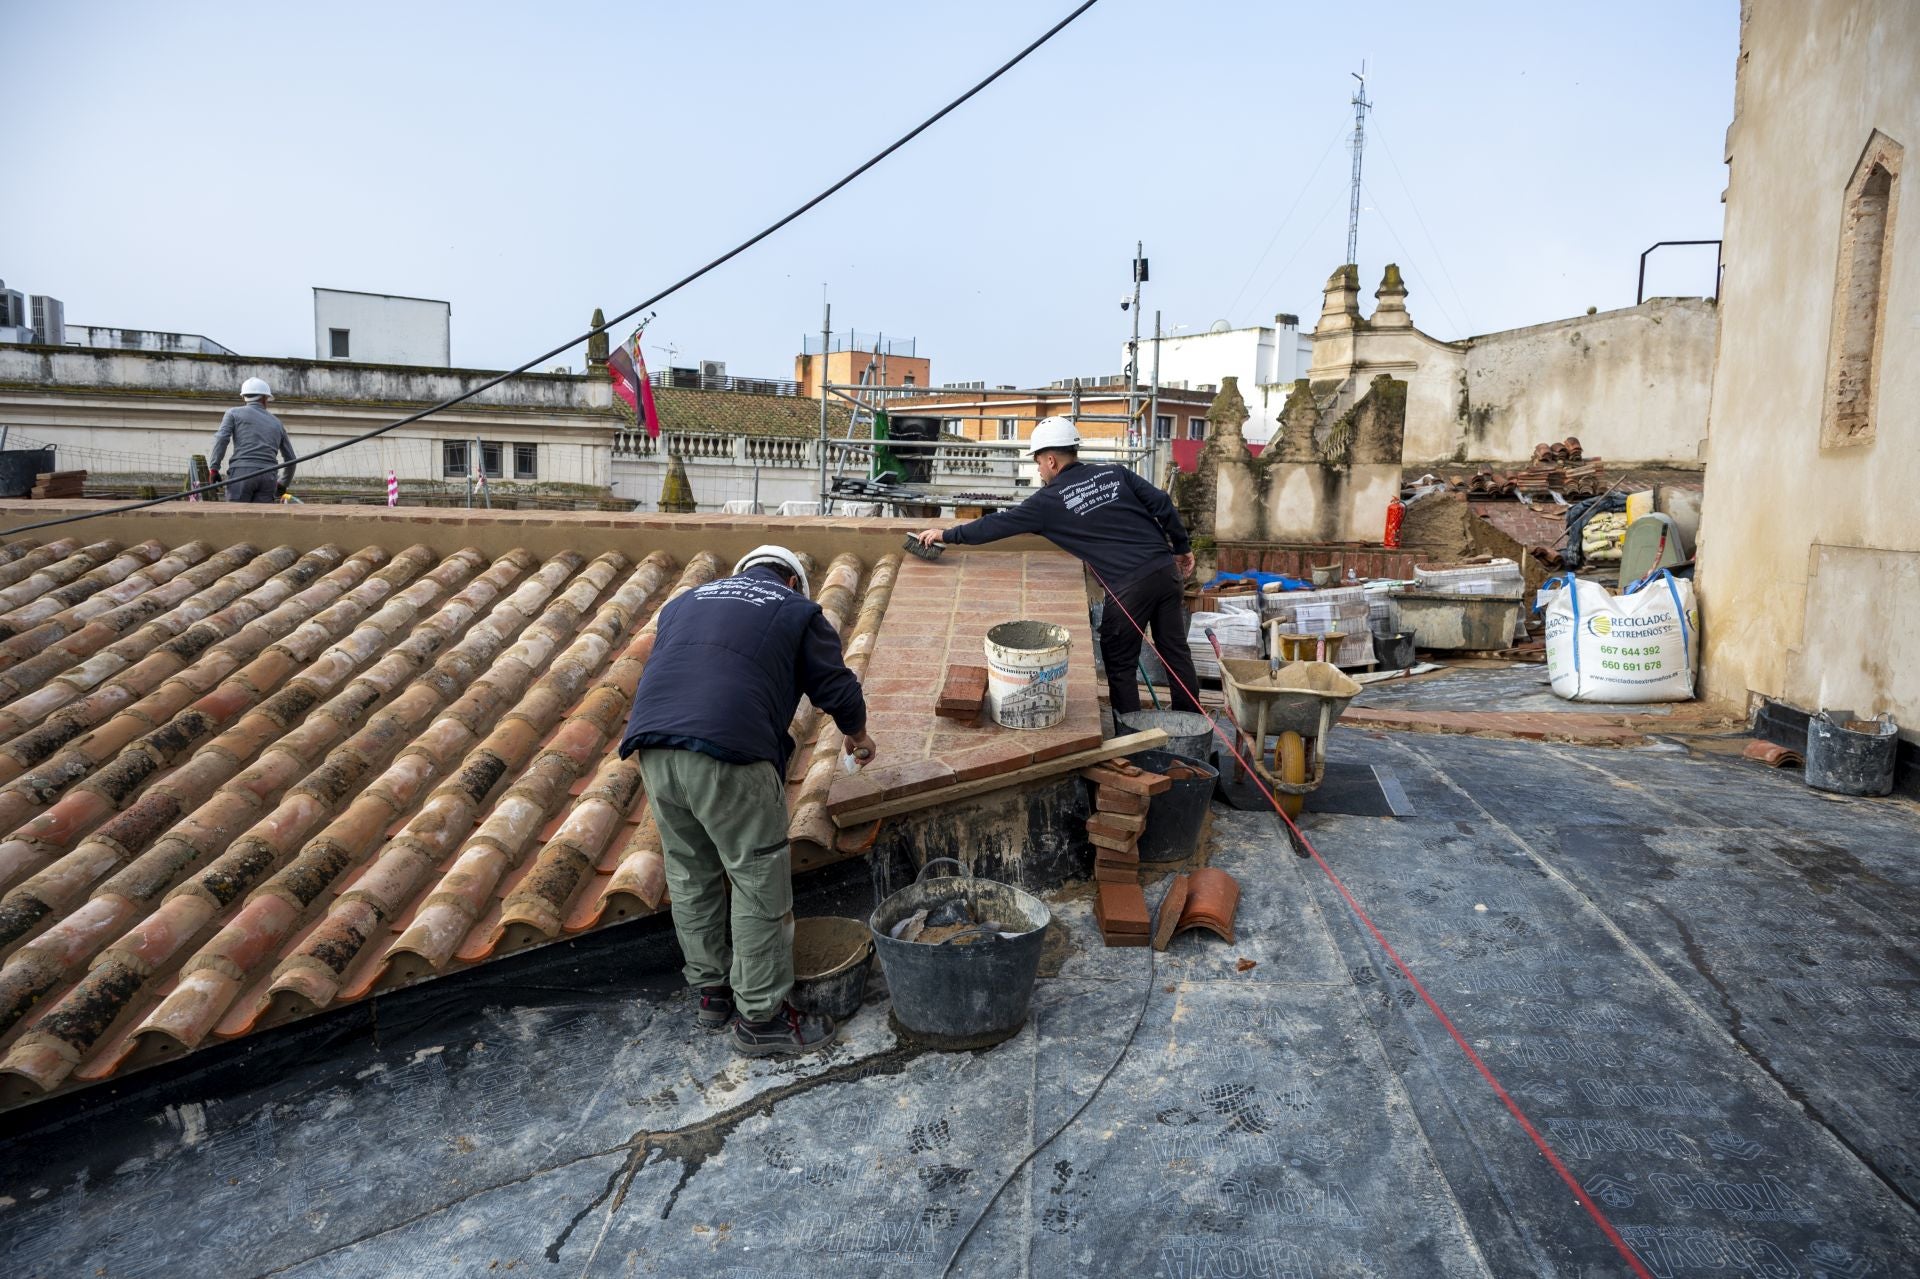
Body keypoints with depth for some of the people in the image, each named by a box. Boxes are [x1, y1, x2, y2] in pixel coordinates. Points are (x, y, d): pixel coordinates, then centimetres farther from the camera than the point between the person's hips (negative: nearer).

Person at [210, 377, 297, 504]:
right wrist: (283, 484, 38)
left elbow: (222, 438, -3)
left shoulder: (234, 413, 15)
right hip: (269, 476, 3)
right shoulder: (276, 422, 24)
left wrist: (214, 468, -3)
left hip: (242, 472, -3)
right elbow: (291, 458, 26)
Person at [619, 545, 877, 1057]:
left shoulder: (685, 601, 30)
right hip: (728, 754, -6)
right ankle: (760, 1018, 15)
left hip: (653, 749, 6)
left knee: (690, 875, 21)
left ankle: (711, 990, 34)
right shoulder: (797, 611, 15)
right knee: (760, 884, 7)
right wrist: (857, 735, 34)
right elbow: (837, 687, 15)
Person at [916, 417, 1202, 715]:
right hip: (1166, 568, 5)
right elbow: (1162, 504, 5)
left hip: (1128, 586, -5)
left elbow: (999, 524, 5)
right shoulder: (1115, 473, 11)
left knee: (1119, 663, 10)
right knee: (1176, 651, 14)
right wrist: (1182, 547, 17)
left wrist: (947, 534, 15)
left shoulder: (1051, 500, 0)